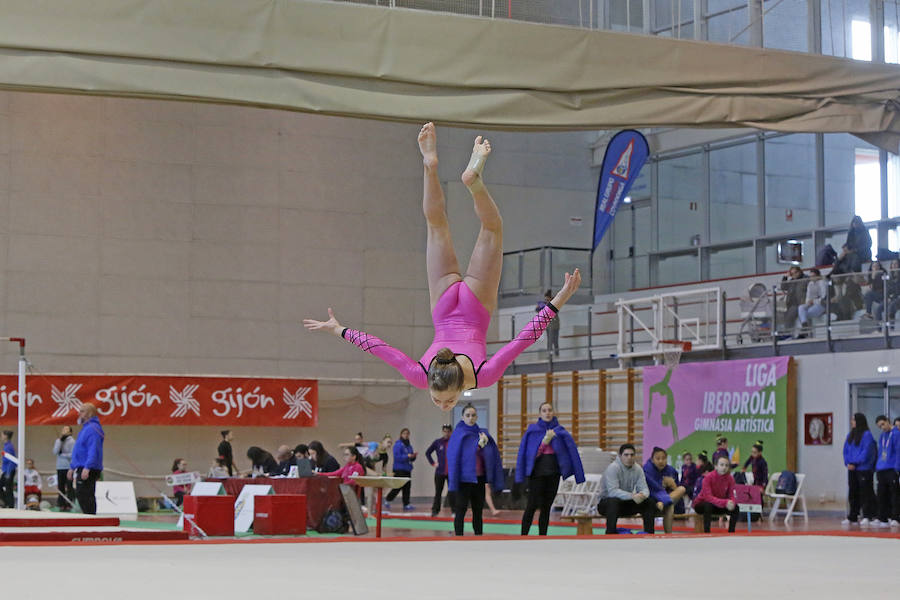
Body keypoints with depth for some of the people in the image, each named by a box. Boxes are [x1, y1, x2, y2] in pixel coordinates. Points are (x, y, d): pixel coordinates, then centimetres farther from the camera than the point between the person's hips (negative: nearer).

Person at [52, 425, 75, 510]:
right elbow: (55, 452, -3)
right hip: (60, 467, 5)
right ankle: (61, 504, 10)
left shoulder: (71, 441, -4)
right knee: (60, 487, 6)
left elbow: (72, 455, -11)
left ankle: (69, 505, -6)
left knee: (69, 487, -6)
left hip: (68, 467, -5)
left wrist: (62, 455, -4)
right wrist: (60, 440, -6)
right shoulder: (58, 441, 12)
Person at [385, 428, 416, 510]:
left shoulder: (409, 445, 15)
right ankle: (387, 499, 11)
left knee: (407, 487, 3)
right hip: (399, 469, -7)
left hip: (407, 469, 7)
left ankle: (406, 504, 5)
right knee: (398, 487, -7)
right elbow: (397, 457, -18)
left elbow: (411, 459, 18)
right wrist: (407, 456, -25)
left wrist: (414, 455, -3)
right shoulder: (398, 444, -8)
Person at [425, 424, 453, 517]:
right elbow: (427, 453, 12)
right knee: (438, 492, 7)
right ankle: (435, 510, 13)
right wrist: (433, 463, 6)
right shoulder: (437, 442, 2)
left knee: (452, 492, 2)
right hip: (440, 472, 1)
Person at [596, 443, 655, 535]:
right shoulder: (613, 468, -20)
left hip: (626, 504, 6)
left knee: (649, 503, -13)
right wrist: (632, 496, -42)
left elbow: (644, 488, -5)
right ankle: (610, 534, -37)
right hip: (606, 502, -6)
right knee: (614, 501, -39)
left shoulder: (638, 469, -1)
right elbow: (613, 491, -31)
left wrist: (643, 495, -31)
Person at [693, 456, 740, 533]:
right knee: (709, 505, -38)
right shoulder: (708, 477, -24)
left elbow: (731, 496, -11)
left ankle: (731, 532, -5)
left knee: (735, 508, -17)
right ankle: (706, 532, -33)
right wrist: (725, 502, -44)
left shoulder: (730, 479, -11)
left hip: (718, 506, 4)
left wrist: (732, 503, -36)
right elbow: (708, 497, -32)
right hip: (701, 504, -4)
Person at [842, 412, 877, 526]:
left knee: (865, 493, -6)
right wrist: (848, 462, -3)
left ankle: (867, 517, -6)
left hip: (864, 469, -7)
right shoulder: (850, 435, 15)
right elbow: (846, 450, 14)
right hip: (852, 470, 7)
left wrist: (855, 463, -15)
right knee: (853, 494, 10)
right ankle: (852, 517, 15)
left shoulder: (866, 435, -8)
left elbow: (866, 452, -14)